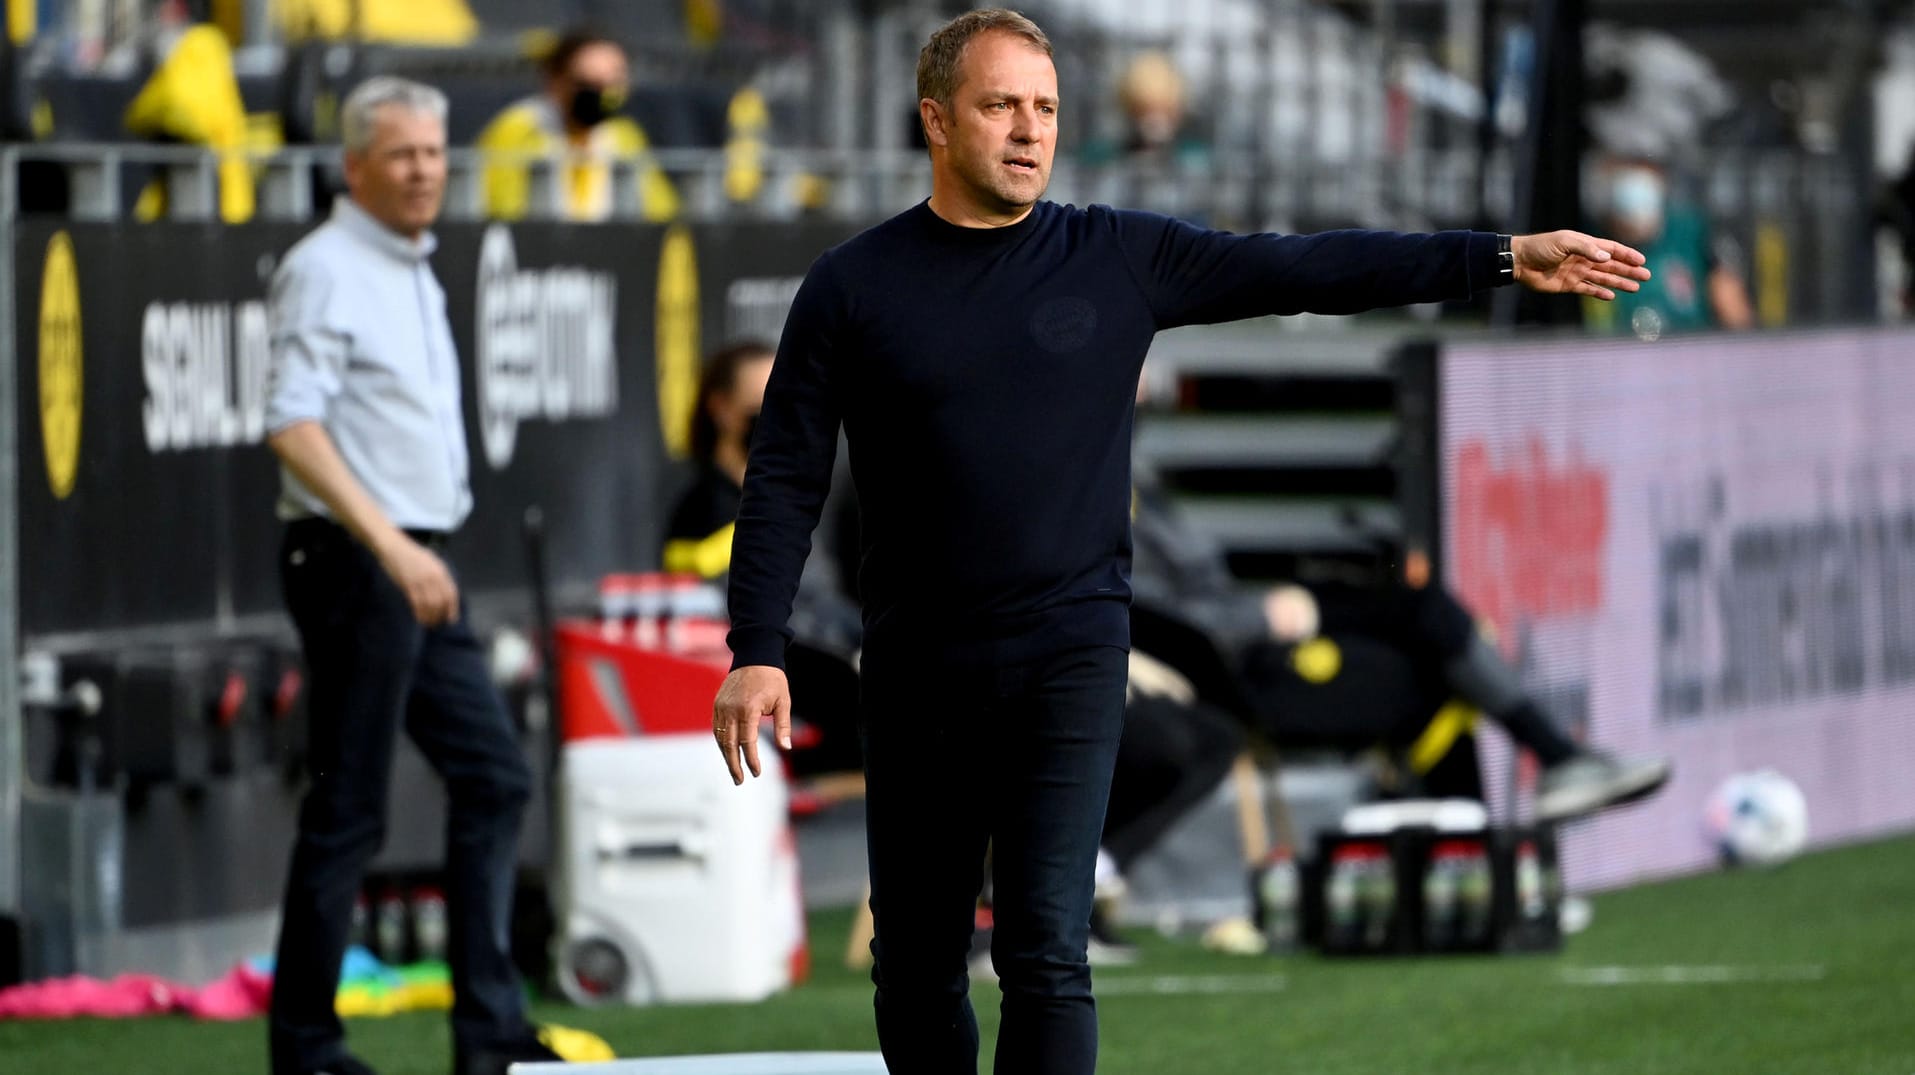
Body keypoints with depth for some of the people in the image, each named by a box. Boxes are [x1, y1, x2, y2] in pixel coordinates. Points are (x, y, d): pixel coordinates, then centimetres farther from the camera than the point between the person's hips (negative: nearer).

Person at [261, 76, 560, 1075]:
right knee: (348, 808, -6)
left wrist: (419, 558, 18)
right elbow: (293, 426, -21)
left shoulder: (415, 274, 17)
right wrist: (390, 545, -26)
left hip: (416, 564, 9)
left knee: (492, 776, 7)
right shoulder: (325, 270, -12)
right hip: (352, 565, -9)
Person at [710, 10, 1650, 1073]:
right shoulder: (854, 287, 1)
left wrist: (1505, 258, -3)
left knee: (1046, 954, -12)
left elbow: (1306, 269, 2)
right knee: (915, 969, 7)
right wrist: (757, 653, -9)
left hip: (1067, 661, -1)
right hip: (916, 669, 1)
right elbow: (784, 480, 1)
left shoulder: (1120, 259, 3)